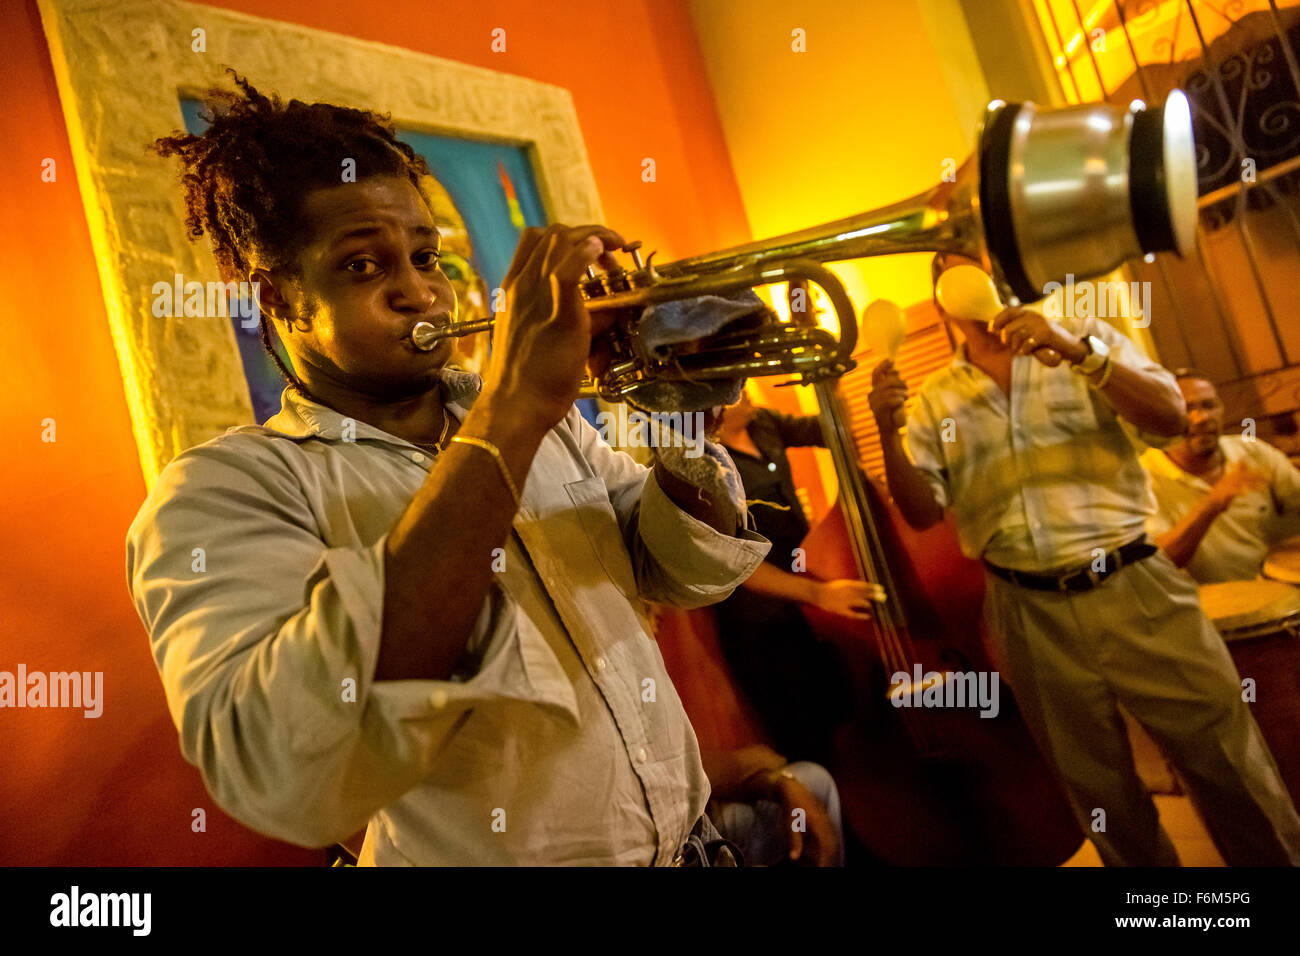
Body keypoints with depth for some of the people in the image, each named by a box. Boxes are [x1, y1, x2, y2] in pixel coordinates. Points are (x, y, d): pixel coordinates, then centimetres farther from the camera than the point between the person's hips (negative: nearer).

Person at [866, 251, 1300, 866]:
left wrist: (1080, 353, -20)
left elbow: (1170, 417, -6)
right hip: (1032, 616, 2)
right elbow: (921, 511, 1)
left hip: (1135, 589, -1)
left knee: (1229, 767, 3)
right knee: (1099, 792, 15)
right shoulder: (935, 401, 8)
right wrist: (888, 435, -15)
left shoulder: (1083, 337, 6)